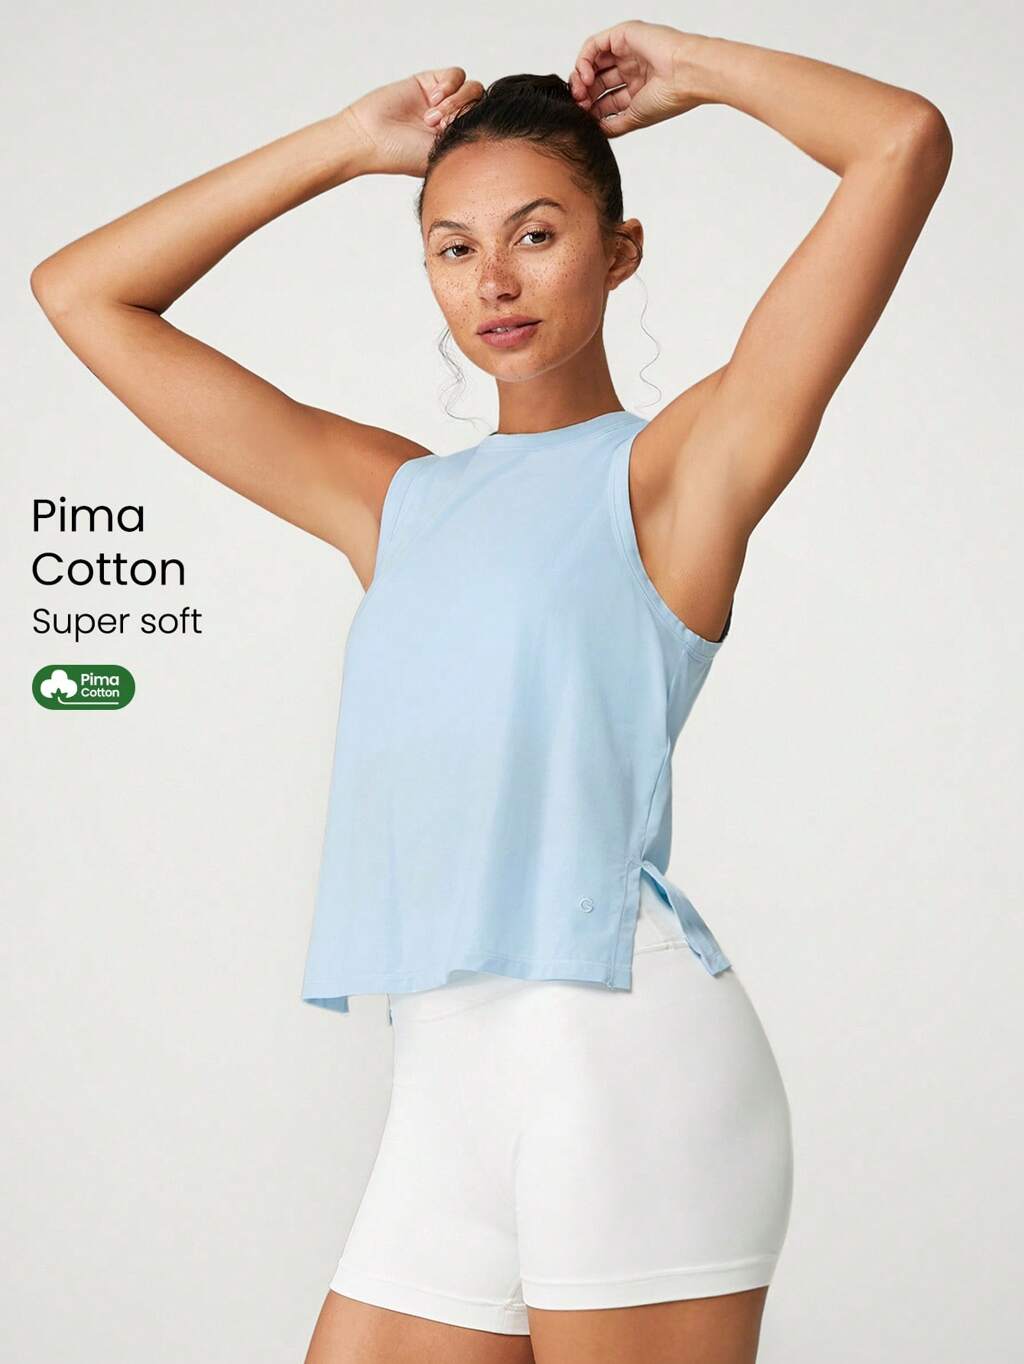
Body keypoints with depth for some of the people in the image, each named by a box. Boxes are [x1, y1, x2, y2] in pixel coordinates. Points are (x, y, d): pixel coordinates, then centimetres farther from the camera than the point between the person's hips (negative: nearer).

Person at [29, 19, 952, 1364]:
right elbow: (82, 294, 22)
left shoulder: (675, 468, 4)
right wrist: (352, 142, 19)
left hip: (621, 1050, -5)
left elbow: (906, 143, -5)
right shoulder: (392, 500, 19)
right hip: (444, 1085, 5)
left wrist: (692, 66, 10)